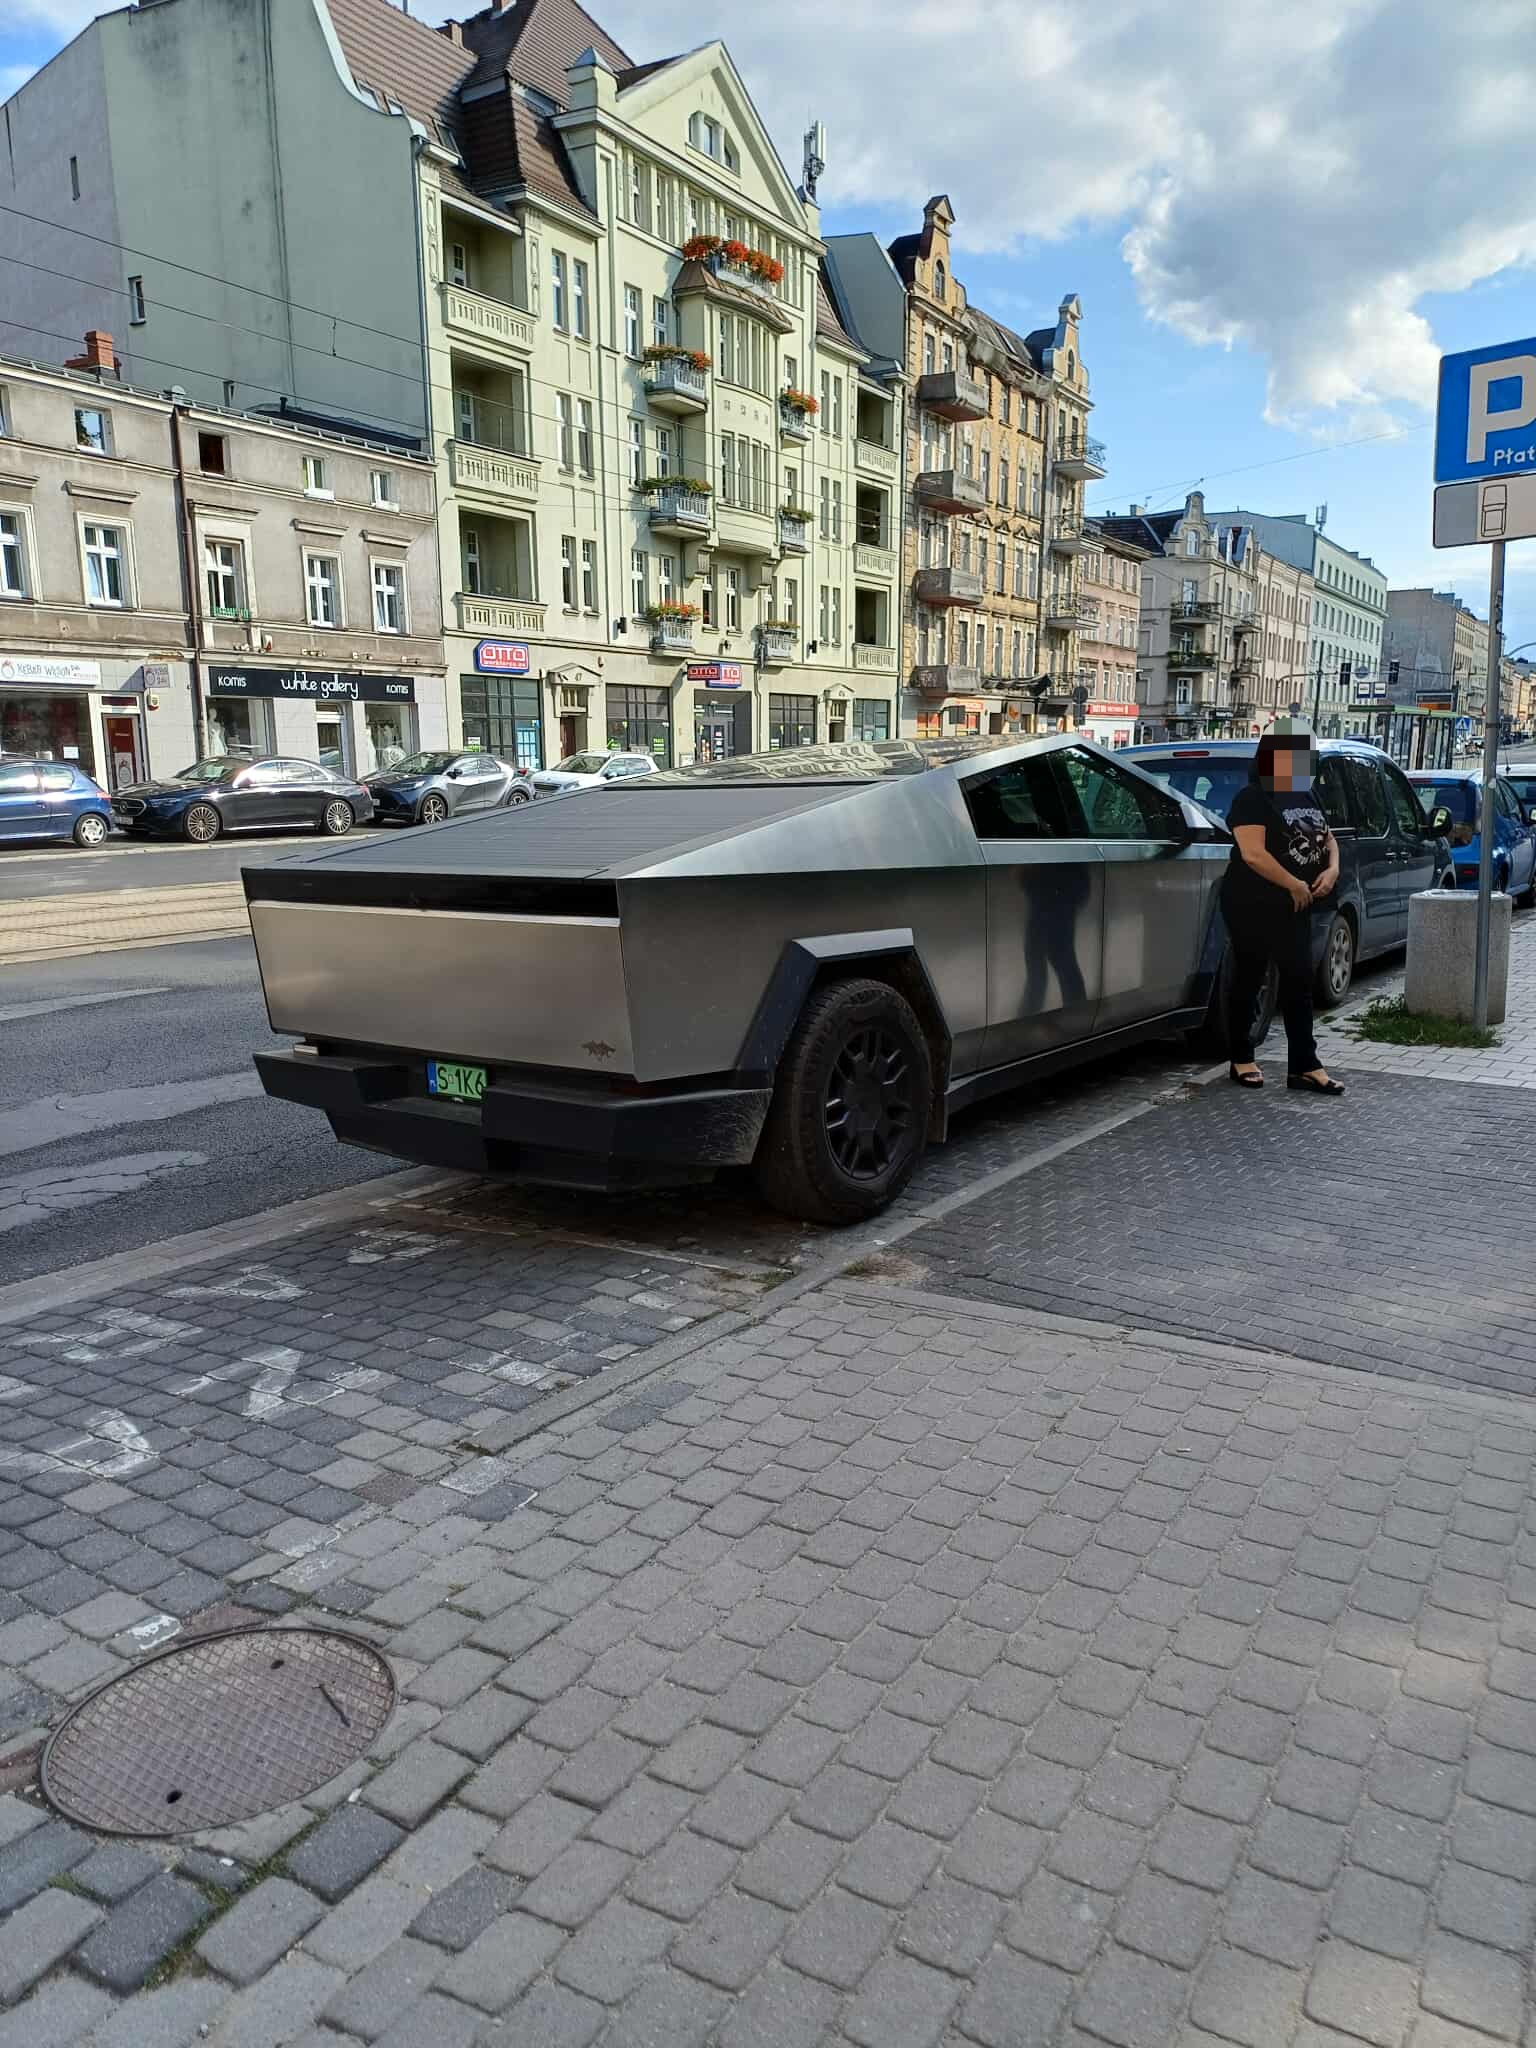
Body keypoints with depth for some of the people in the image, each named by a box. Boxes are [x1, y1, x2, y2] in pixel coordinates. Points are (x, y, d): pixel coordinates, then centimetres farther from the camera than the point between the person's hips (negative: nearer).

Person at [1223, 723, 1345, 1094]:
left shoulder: (1306, 797, 13)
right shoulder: (1252, 798, -11)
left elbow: (1328, 839, 21)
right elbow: (1253, 854, -21)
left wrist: (1332, 870, 0)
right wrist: (1295, 885, -17)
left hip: (1295, 907, 7)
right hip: (1253, 906, -7)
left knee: (1299, 981, 4)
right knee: (1249, 980, 3)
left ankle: (1304, 1066, 5)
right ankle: (1241, 1060, 15)